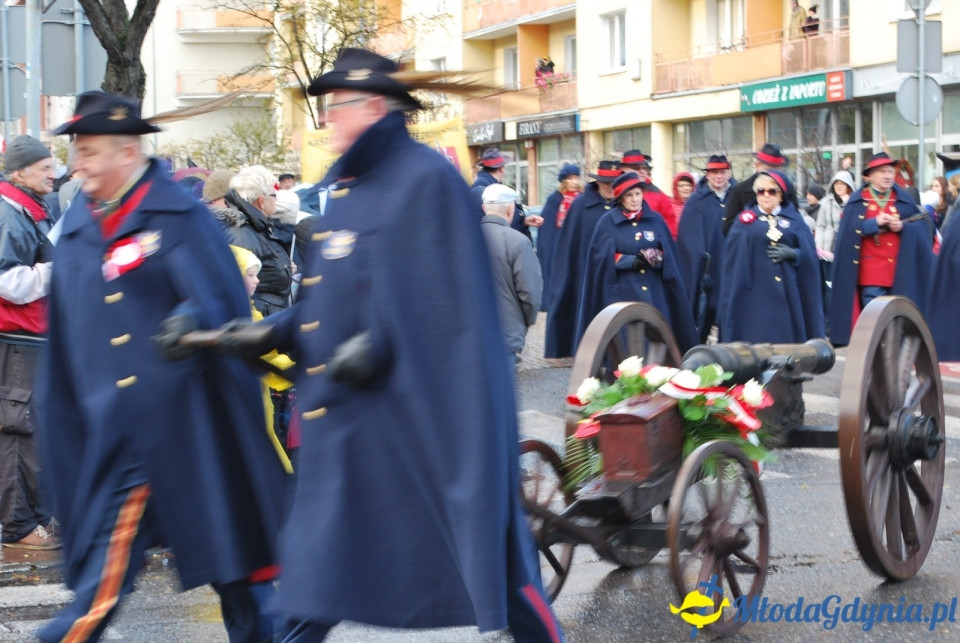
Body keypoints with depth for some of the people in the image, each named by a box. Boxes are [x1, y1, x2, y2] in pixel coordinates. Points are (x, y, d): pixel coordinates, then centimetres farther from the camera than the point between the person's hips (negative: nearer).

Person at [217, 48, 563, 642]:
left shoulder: (425, 176, -12)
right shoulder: (345, 188, 15)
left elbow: (444, 292, -18)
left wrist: (378, 344, -23)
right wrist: (272, 332, 6)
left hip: (419, 404, -8)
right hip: (346, 406, 8)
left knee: (480, 534, 1)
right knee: (322, 553, 10)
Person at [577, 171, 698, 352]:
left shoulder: (656, 220, 9)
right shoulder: (608, 222, 2)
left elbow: (669, 254, 7)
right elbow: (604, 257, -4)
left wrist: (657, 259, -15)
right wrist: (631, 261, -16)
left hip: (654, 294, 2)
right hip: (622, 293, -2)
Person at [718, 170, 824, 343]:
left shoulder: (795, 220, 13)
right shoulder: (746, 220, 9)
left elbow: (809, 254, 7)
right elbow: (735, 261, 4)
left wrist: (793, 254, -11)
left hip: (787, 292, 2)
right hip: (756, 294, -2)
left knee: (787, 337, -3)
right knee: (757, 341, -7)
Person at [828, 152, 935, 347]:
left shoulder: (904, 200, 11)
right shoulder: (858, 201, 3)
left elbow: (921, 229, 7)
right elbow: (850, 232, -7)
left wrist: (903, 227, -11)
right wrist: (875, 222, -17)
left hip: (900, 271, 3)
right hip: (870, 272, -3)